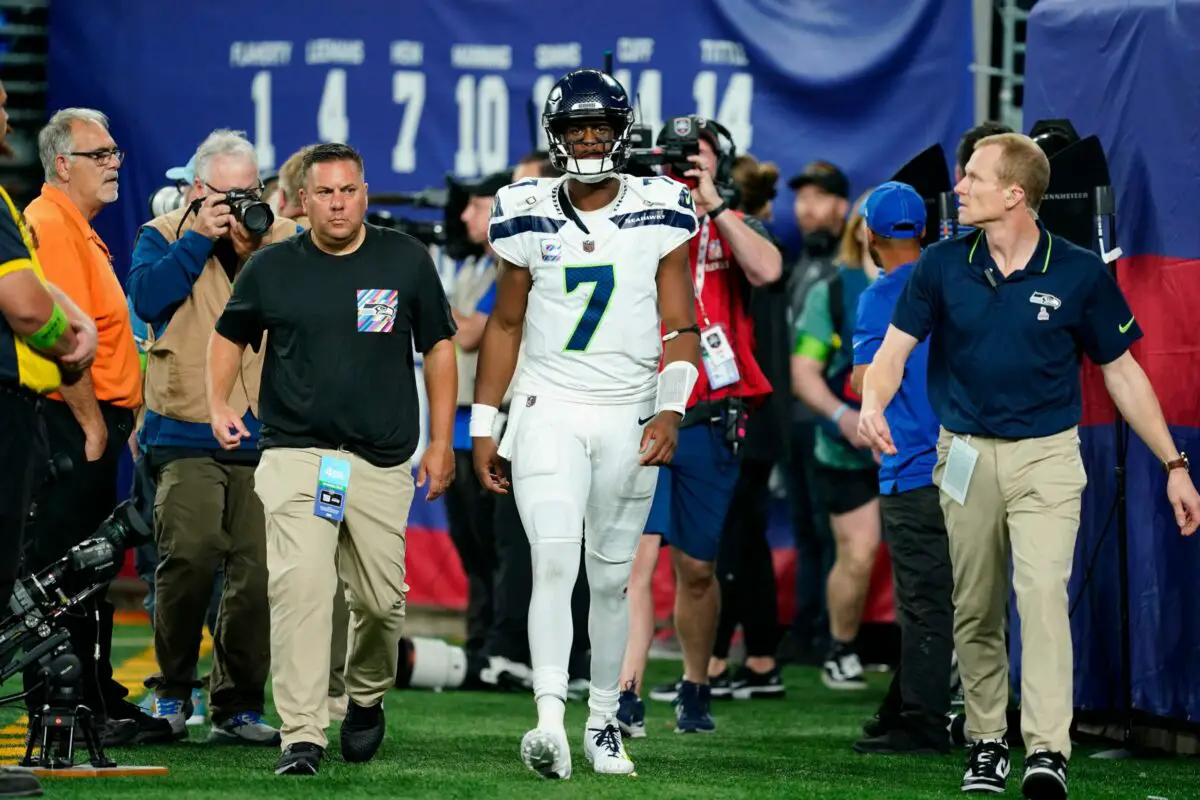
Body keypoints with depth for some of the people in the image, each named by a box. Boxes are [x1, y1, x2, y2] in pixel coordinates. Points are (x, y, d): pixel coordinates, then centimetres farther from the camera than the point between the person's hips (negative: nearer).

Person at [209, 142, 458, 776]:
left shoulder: (405, 260, 4)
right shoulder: (272, 268, 3)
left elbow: (437, 347, 11)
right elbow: (230, 335, 18)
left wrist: (441, 442, 8)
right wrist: (218, 404, 1)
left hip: (383, 461, 1)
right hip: (295, 455, -1)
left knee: (380, 598, 3)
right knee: (299, 588, -15)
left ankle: (366, 697, 33)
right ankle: (301, 736, -16)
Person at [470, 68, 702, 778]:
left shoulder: (660, 215, -1)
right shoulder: (529, 217, 1)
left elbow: (681, 327, 0)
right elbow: (505, 325, 10)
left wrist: (671, 409, -15)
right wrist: (483, 428, 8)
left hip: (629, 418, 1)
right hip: (548, 411, -1)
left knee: (611, 578, 8)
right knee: (554, 563, -16)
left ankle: (604, 722, 21)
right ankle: (550, 723, -24)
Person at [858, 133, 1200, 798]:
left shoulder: (1079, 273, -6)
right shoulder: (942, 266, -2)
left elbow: (1121, 372, 3)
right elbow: (895, 348, -4)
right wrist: (873, 403, -27)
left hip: (1047, 455, -3)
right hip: (965, 454, 3)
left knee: (1042, 589, -19)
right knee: (975, 609, 8)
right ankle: (986, 741, 22)